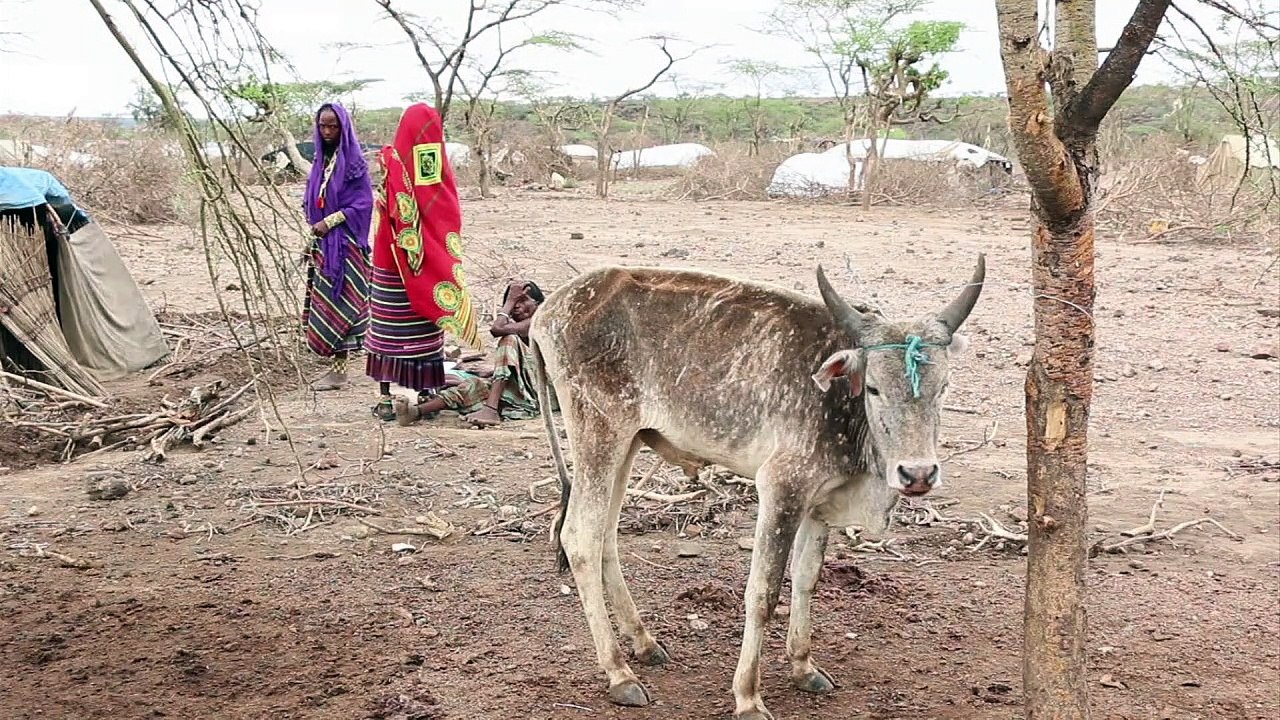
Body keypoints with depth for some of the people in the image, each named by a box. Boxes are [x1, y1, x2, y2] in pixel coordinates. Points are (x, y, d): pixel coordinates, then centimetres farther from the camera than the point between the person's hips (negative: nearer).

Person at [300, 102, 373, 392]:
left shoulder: (354, 162, -7)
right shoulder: (321, 161, 14)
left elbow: (363, 203, -13)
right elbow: (312, 205, 18)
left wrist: (329, 222, -17)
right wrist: (309, 242, 11)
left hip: (344, 244, -7)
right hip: (322, 245, 7)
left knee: (338, 303, -7)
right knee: (324, 302, 8)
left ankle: (339, 370, -4)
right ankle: (335, 365, 16)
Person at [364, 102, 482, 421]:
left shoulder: (394, 163, -7)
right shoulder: (439, 165, -2)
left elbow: (389, 212, -12)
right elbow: (451, 218, 3)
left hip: (394, 262, -1)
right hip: (431, 263, 2)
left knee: (389, 327, 2)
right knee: (425, 329, 9)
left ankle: (385, 397, 2)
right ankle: (426, 392, 14)